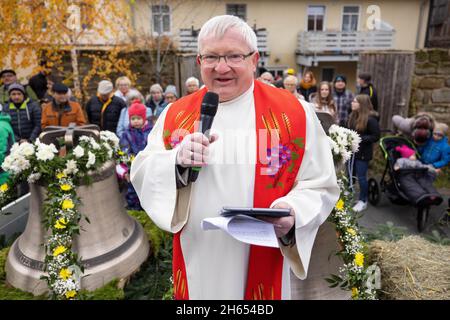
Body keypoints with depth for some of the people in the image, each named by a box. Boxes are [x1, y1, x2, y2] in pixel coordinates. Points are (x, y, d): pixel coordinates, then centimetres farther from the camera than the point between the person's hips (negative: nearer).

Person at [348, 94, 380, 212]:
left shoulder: (370, 119, -16)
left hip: (363, 152, -6)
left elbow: (376, 136, -15)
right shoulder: (353, 115, 3)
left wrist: (360, 139, -22)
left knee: (361, 176, 2)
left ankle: (363, 201, 18)